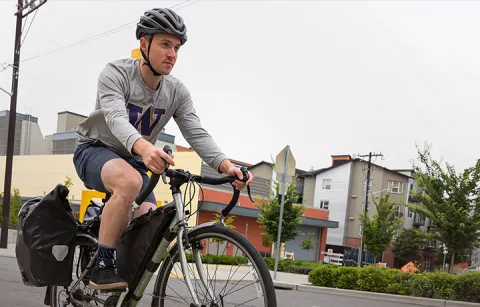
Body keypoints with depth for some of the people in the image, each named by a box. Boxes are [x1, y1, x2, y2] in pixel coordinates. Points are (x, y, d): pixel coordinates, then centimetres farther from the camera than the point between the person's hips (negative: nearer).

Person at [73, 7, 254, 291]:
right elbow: (116, 119, -38)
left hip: (134, 162, 5)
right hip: (95, 151, -5)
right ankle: (102, 266, -25)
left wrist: (225, 165, -37)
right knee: (130, 181, -38)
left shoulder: (177, 92, -6)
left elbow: (197, 133, -16)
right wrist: (143, 146, -61)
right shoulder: (116, 74, -20)